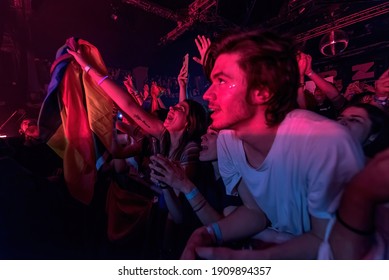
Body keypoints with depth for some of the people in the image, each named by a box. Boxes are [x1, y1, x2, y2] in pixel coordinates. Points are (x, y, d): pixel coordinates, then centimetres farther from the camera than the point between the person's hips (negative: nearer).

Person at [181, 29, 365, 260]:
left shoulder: (327, 143, -31)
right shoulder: (227, 138, -12)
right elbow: (255, 210, -1)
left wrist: (239, 258, -27)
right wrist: (211, 233, -19)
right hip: (275, 243, 4)